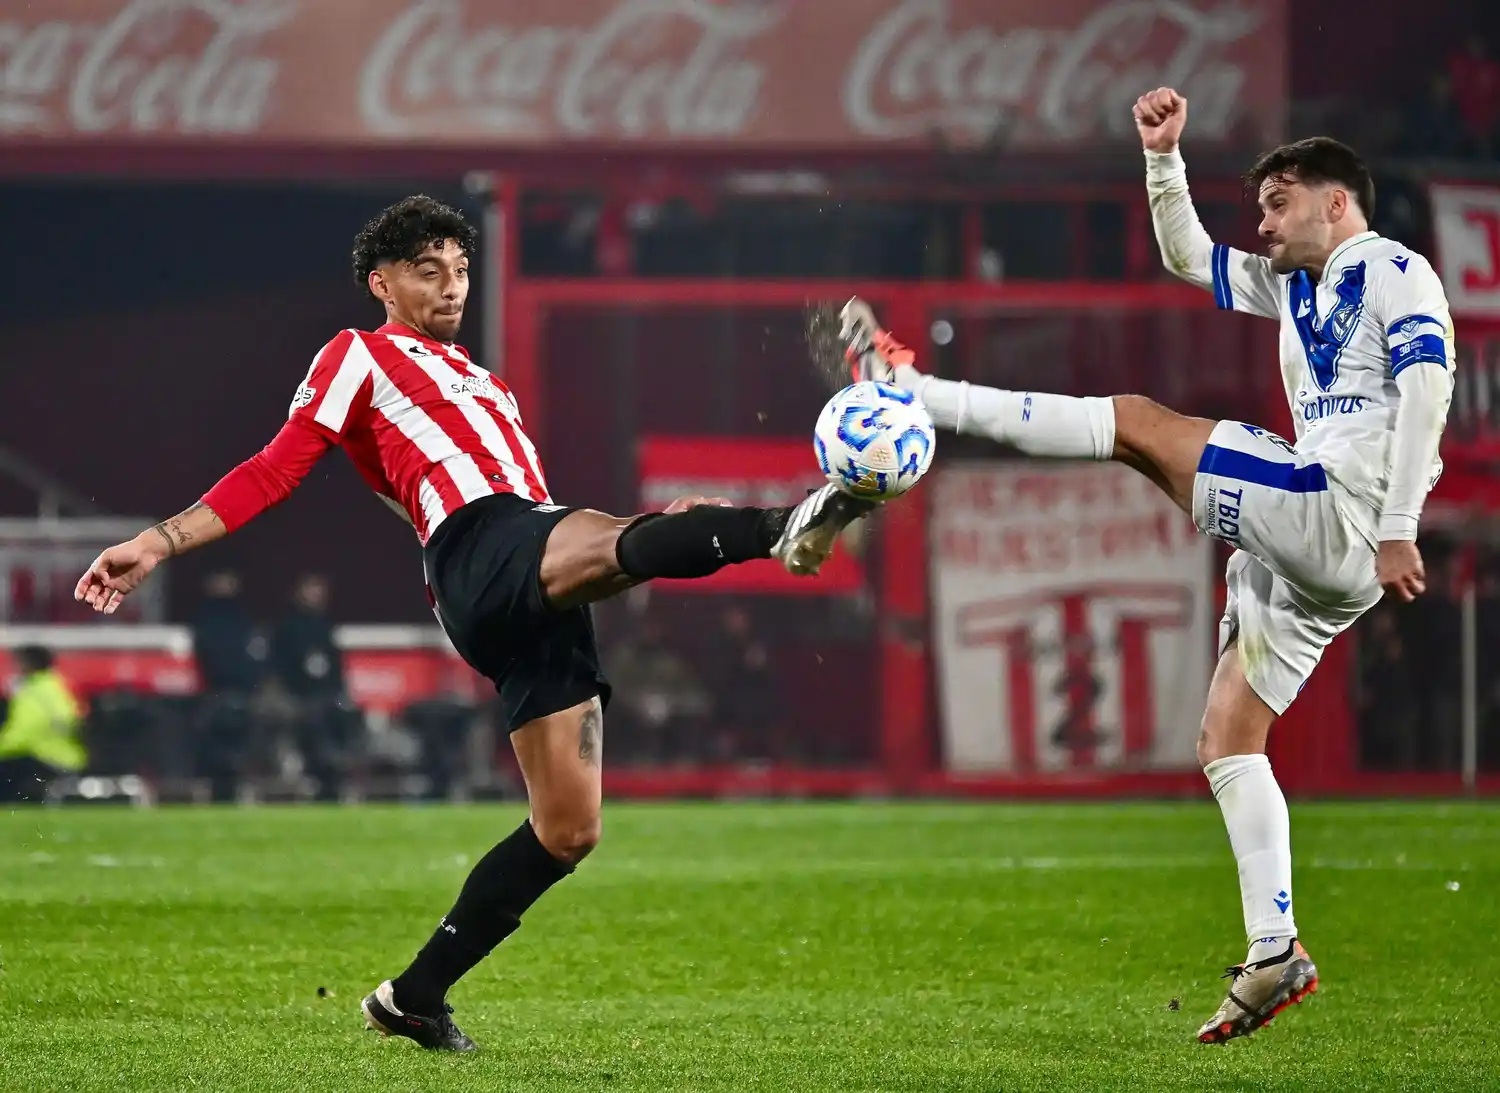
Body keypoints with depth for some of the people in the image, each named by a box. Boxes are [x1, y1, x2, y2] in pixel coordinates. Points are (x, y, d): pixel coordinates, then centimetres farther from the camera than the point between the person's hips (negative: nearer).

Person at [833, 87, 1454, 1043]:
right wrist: (1164, 157, 15)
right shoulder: (1298, 287, 25)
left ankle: (913, 391, -5)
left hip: (1345, 512, -10)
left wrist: (1398, 529, -22)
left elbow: (1427, 386, -14)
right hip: (1308, 551, 10)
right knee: (1228, 741, 6)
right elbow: (1187, 256, 31)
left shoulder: (1394, 272, 0)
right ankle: (1275, 956, 1)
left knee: (1138, 425, -10)